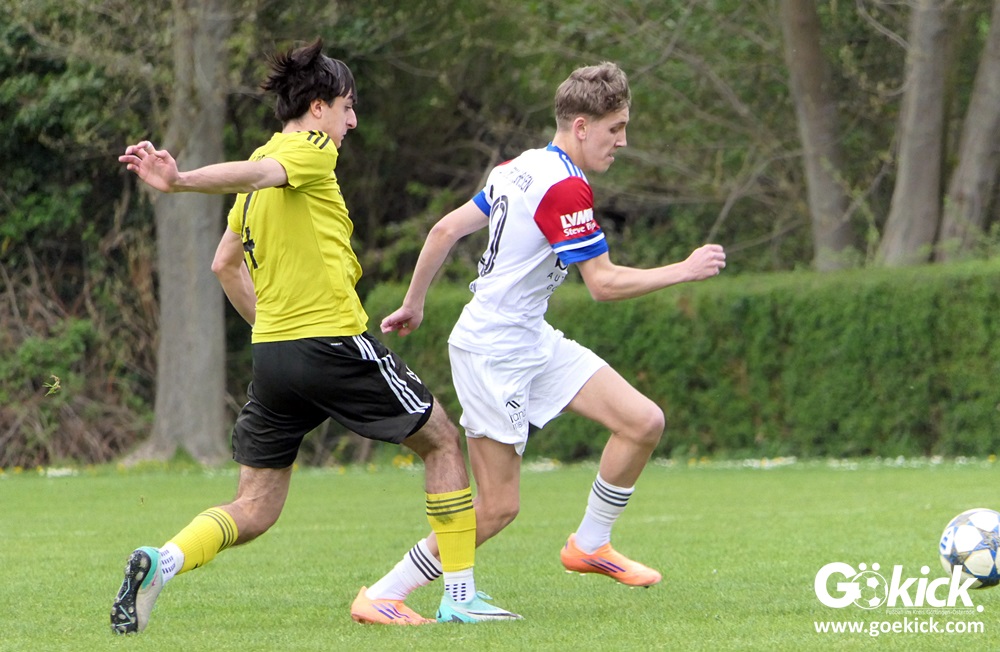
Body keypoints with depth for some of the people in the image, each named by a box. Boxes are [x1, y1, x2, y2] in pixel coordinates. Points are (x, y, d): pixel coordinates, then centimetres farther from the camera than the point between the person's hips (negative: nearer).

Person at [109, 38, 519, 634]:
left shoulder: (270, 155, 17)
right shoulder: (311, 150, -6)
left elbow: (224, 263, 21)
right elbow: (257, 174, -27)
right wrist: (179, 182, -42)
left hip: (272, 355, 7)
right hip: (334, 342, -7)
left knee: (254, 512, 7)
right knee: (443, 440, 12)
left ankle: (163, 561, -20)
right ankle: (460, 594, 11)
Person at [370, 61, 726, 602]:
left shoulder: (522, 168, 8)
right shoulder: (565, 188, -20)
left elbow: (445, 229, 12)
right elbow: (603, 284, -20)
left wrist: (413, 303, 21)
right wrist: (685, 270, -11)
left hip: (532, 340, 10)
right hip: (492, 351, -10)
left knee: (644, 421, 2)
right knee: (499, 506, -5)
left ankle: (589, 545, 19)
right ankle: (383, 596, 4)